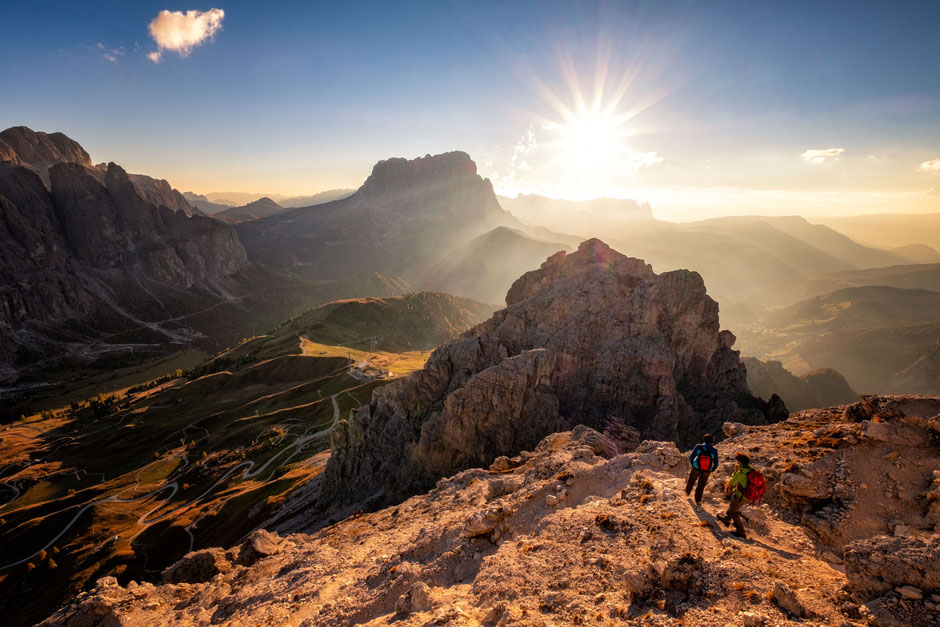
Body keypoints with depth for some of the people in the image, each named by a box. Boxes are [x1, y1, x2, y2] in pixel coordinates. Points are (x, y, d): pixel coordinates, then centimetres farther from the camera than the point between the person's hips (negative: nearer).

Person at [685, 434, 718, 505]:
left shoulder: (698, 447, -18)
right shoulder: (714, 451, -14)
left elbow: (691, 457, -13)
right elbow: (716, 464, -6)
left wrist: (692, 463, 8)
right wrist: (712, 470, 12)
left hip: (696, 468, 0)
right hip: (707, 471, 0)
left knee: (691, 481, 26)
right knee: (701, 485, 18)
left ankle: (687, 492, 49)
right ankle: (698, 500, 24)